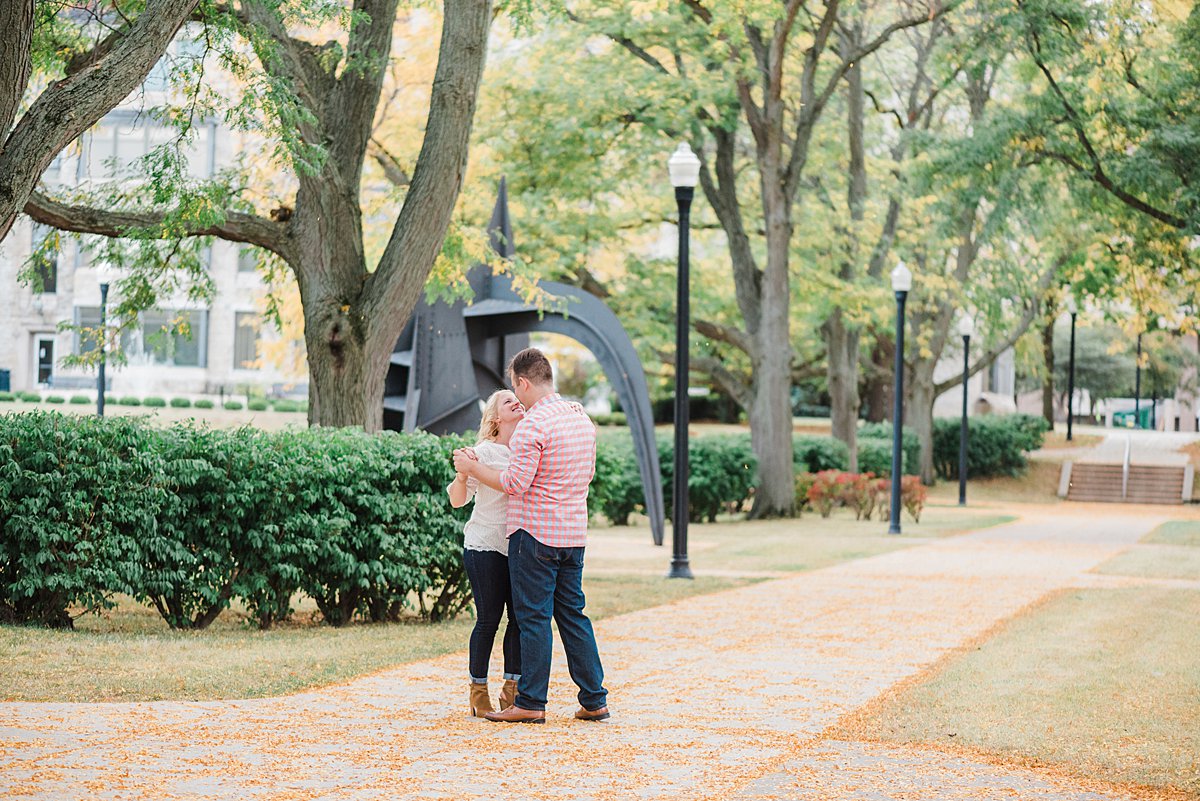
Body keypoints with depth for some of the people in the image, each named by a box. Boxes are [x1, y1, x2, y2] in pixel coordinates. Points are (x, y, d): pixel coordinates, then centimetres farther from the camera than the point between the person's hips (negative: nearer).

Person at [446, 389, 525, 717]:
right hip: (485, 546, -5)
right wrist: (462, 473, -29)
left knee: (521, 617, 4)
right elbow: (457, 500, -7)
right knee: (489, 618, -2)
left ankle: (511, 690, 15)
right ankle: (478, 691, 9)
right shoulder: (484, 452, -8)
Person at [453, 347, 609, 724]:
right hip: (574, 532, 8)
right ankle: (594, 700, 12)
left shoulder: (533, 424, -15)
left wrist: (473, 467, -7)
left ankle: (531, 703, 1)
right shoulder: (581, 417, 11)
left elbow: (515, 482, -19)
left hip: (535, 533, -8)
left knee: (534, 617, -2)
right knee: (572, 614, 12)